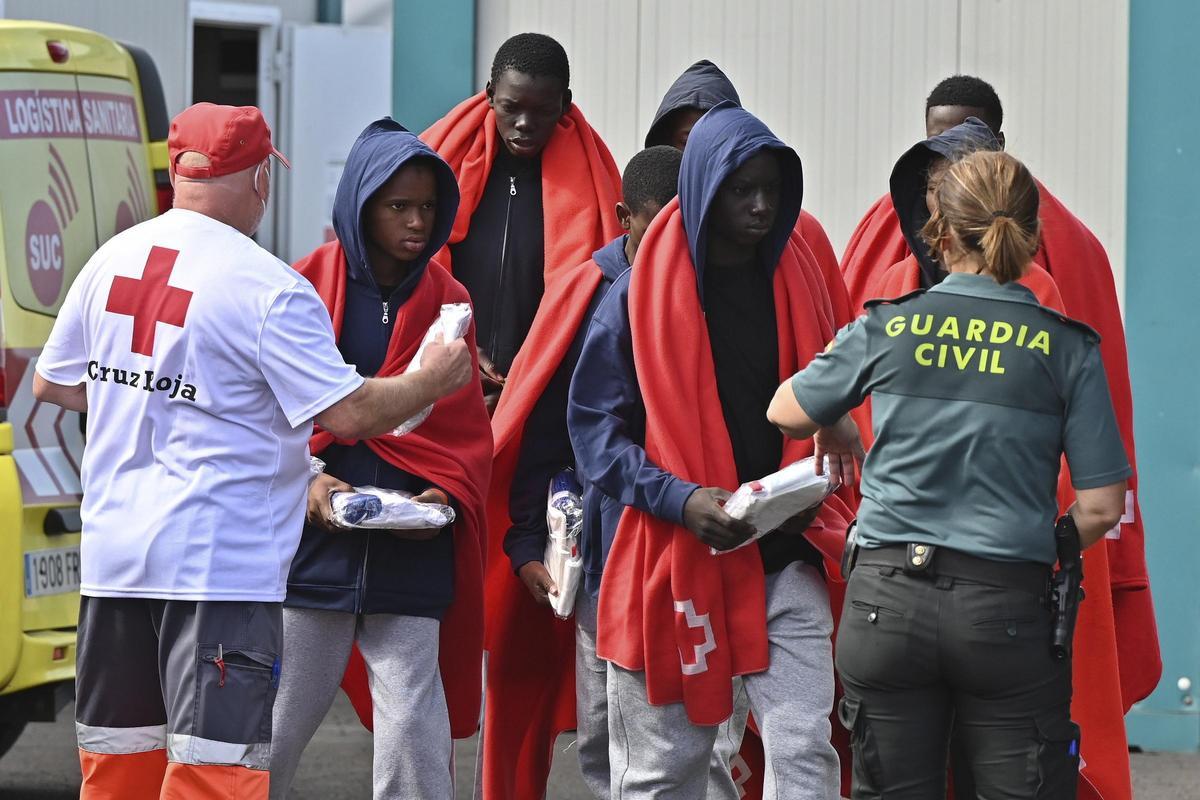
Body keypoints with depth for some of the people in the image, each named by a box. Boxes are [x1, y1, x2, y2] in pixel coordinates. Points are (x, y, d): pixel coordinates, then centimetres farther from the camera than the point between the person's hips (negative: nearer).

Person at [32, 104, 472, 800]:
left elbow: (52, 383, 18)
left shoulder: (112, 259, 7)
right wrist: (433, 380, 3)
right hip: (220, 562, -7)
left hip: (112, 553, 7)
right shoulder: (272, 291, -13)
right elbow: (347, 414, -14)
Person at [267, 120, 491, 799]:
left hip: (412, 558, 1)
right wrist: (304, 482, -13)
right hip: (313, 548, -1)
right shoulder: (307, 288, 2)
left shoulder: (447, 303, 10)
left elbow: (469, 431, 11)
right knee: (277, 729, 3)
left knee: (416, 741, -5)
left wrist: (449, 494, -8)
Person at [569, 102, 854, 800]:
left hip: (784, 561, 2)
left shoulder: (796, 284, 8)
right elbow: (594, 423, -3)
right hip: (670, 566, -2)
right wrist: (681, 499, -17)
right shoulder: (641, 295, -2)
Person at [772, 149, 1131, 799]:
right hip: (1008, 611, -2)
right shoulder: (1067, 347, -3)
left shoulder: (886, 328, 1)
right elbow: (1100, 507, -5)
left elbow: (787, 413, 17)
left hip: (887, 600, 2)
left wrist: (839, 432, 39)